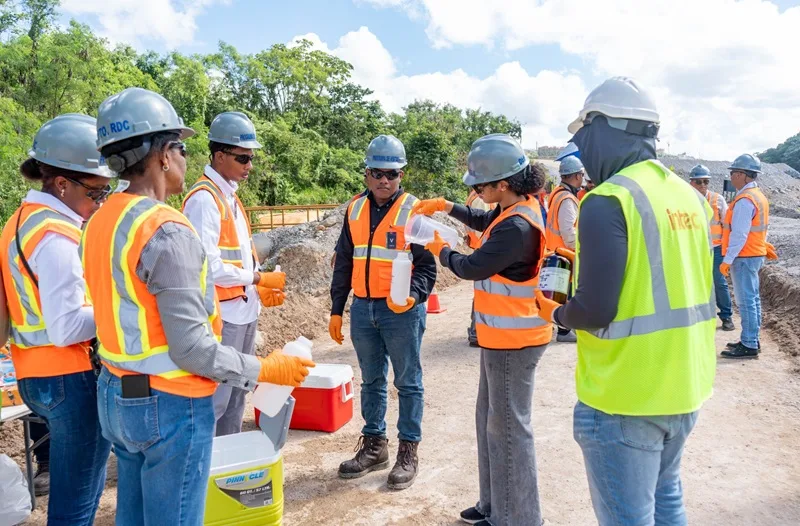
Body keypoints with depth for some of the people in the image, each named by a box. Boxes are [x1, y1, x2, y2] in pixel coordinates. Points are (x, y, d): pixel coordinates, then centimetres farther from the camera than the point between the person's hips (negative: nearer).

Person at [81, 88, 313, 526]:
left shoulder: (100, 222, 5)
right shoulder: (167, 231, -22)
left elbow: (121, 311, 7)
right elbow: (192, 348, -23)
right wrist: (265, 370, -12)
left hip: (116, 395, 8)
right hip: (169, 406, -8)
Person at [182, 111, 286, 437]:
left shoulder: (229, 195, 13)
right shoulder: (204, 199, -15)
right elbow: (209, 267, -22)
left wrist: (263, 288, 4)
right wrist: (260, 279, -12)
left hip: (244, 311, 10)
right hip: (222, 316, -10)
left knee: (236, 397, 19)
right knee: (213, 402, -3)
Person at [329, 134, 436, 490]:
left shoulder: (414, 211, -6)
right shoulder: (355, 210, 8)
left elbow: (427, 265, -6)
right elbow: (343, 264, 12)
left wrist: (413, 295, -24)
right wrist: (336, 310, 11)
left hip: (403, 311, -4)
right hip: (363, 310, 5)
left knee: (408, 382, 6)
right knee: (371, 381, 16)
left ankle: (408, 451, 20)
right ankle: (374, 445, 30)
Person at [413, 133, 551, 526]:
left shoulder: (517, 226, -26)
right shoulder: (517, 208, 5)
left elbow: (472, 267, -18)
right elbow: (483, 221, 25)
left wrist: (439, 250, 1)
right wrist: (445, 206, 13)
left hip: (513, 340, -11)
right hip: (502, 336, 11)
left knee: (508, 427, 3)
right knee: (490, 419, 19)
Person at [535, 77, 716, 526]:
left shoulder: (608, 201, -20)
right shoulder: (690, 196, 5)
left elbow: (595, 310, -23)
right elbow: (699, 290, 13)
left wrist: (557, 313, -2)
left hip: (625, 397, -8)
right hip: (685, 388, 8)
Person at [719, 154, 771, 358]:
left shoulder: (745, 200, -20)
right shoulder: (759, 196, 13)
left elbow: (739, 234, -23)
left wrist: (727, 260, -20)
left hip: (744, 257, -10)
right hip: (755, 254, 10)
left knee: (746, 301, -5)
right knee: (753, 299, 15)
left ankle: (749, 346, 0)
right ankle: (752, 340, 24)